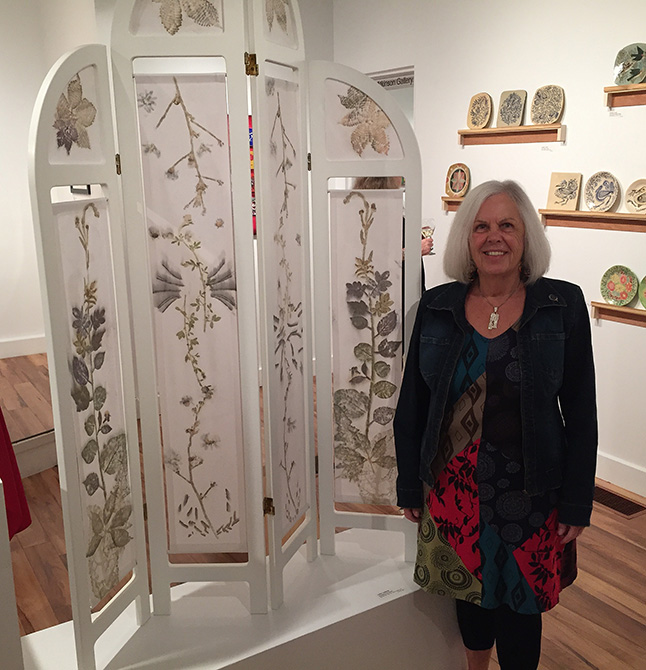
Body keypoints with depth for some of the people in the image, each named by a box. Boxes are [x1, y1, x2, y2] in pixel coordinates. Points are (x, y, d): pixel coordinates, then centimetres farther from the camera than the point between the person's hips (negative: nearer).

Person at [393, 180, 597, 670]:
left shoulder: (563, 305, -7)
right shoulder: (437, 307, -3)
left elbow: (581, 413, -4)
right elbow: (412, 405, 3)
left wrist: (577, 502, -5)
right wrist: (409, 486, 4)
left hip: (528, 492, -2)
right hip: (452, 486, 2)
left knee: (519, 606, 12)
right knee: (468, 592, 20)